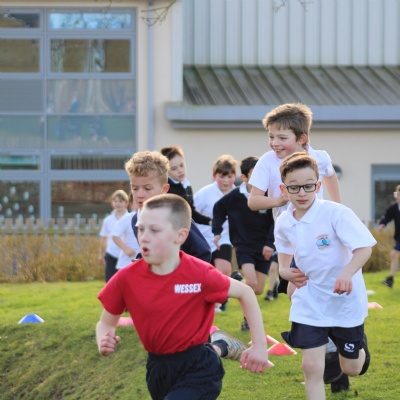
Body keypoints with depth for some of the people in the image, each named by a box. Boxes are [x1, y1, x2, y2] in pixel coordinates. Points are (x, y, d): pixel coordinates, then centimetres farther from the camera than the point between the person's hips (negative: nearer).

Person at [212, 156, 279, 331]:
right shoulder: (234, 196, -11)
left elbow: (275, 222, -7)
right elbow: (218, 209, 8)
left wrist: (270, 243, -15)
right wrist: (217, 232, 4)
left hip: (263, 249, 1)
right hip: (243, 246, -1)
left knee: (258, 289, 6)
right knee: (251, 282, -20)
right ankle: (248, 317, -3)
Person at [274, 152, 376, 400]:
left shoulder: (336, 213, -21)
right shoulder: (283, 223, -5)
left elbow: (364, 247, -24)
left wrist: (348, 273, -43)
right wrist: (285, 271, -6)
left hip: (345, 301, -3)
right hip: (309, 305, 3)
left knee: (352, 369, 12)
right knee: (312, 367, -7)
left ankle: (360, 345, 50)